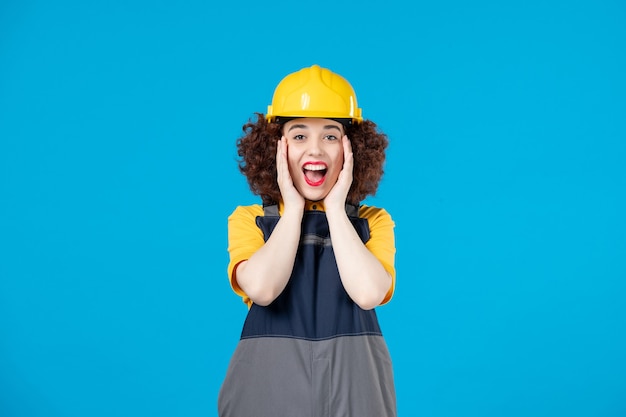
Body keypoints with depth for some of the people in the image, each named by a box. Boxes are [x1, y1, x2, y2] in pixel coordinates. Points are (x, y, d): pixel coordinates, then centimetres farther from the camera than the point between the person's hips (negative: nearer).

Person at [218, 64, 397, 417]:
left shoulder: (373, 222, 2)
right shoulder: (249, 219, 0)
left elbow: (368, 293, -17)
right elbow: (261, 289, -19)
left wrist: (336, 209, -10)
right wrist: (293, 210, -9)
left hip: (351, 379, 1)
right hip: (271, 378, 0)